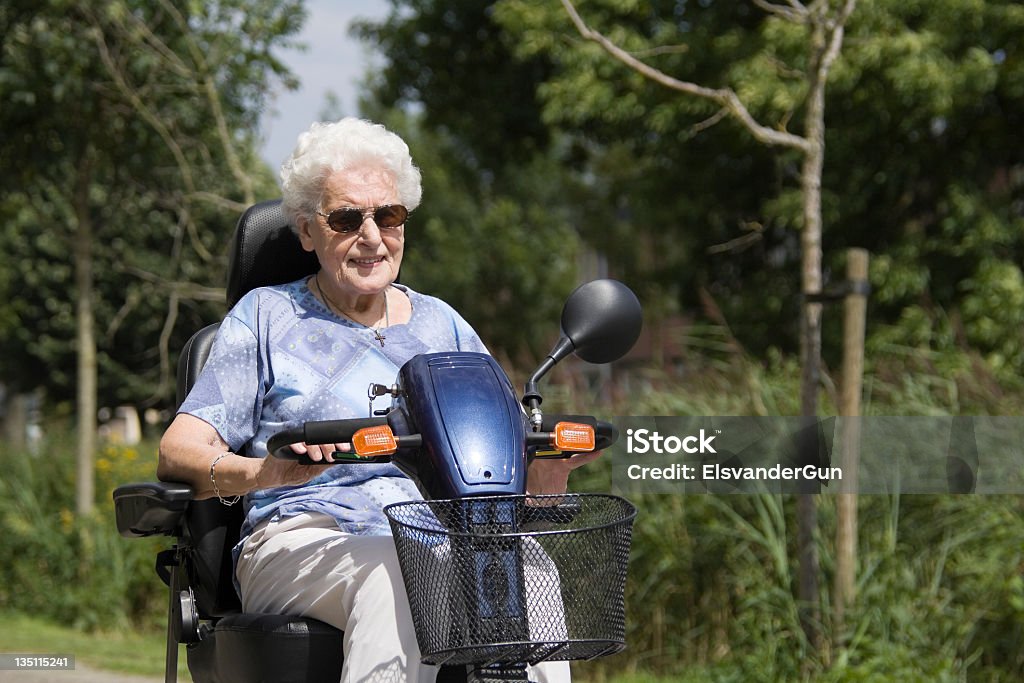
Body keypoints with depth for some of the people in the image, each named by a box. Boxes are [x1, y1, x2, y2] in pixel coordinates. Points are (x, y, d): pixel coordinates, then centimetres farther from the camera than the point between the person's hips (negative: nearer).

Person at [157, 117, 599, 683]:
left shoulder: (442, 325, 25)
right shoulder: (268, 315, 15)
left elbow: (523, 476, 20)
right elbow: (178, 451, 3)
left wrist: (552, 463, -6)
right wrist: (266, 472, -20)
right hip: (304, 538, -2)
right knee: (397, 577, -38)